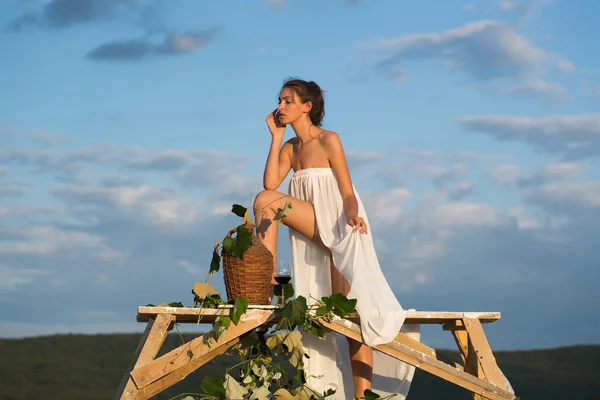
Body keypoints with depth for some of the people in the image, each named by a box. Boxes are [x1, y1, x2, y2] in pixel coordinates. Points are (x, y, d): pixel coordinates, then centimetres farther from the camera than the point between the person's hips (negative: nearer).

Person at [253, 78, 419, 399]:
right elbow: (270, 183, -4)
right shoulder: (289, 148, 13)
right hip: (314, 233, 5)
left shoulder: (328, 140, -7)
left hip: (337, 227, -5)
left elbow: (347, 191, -10)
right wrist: (276, 135, 3)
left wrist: (352, 215, -32)